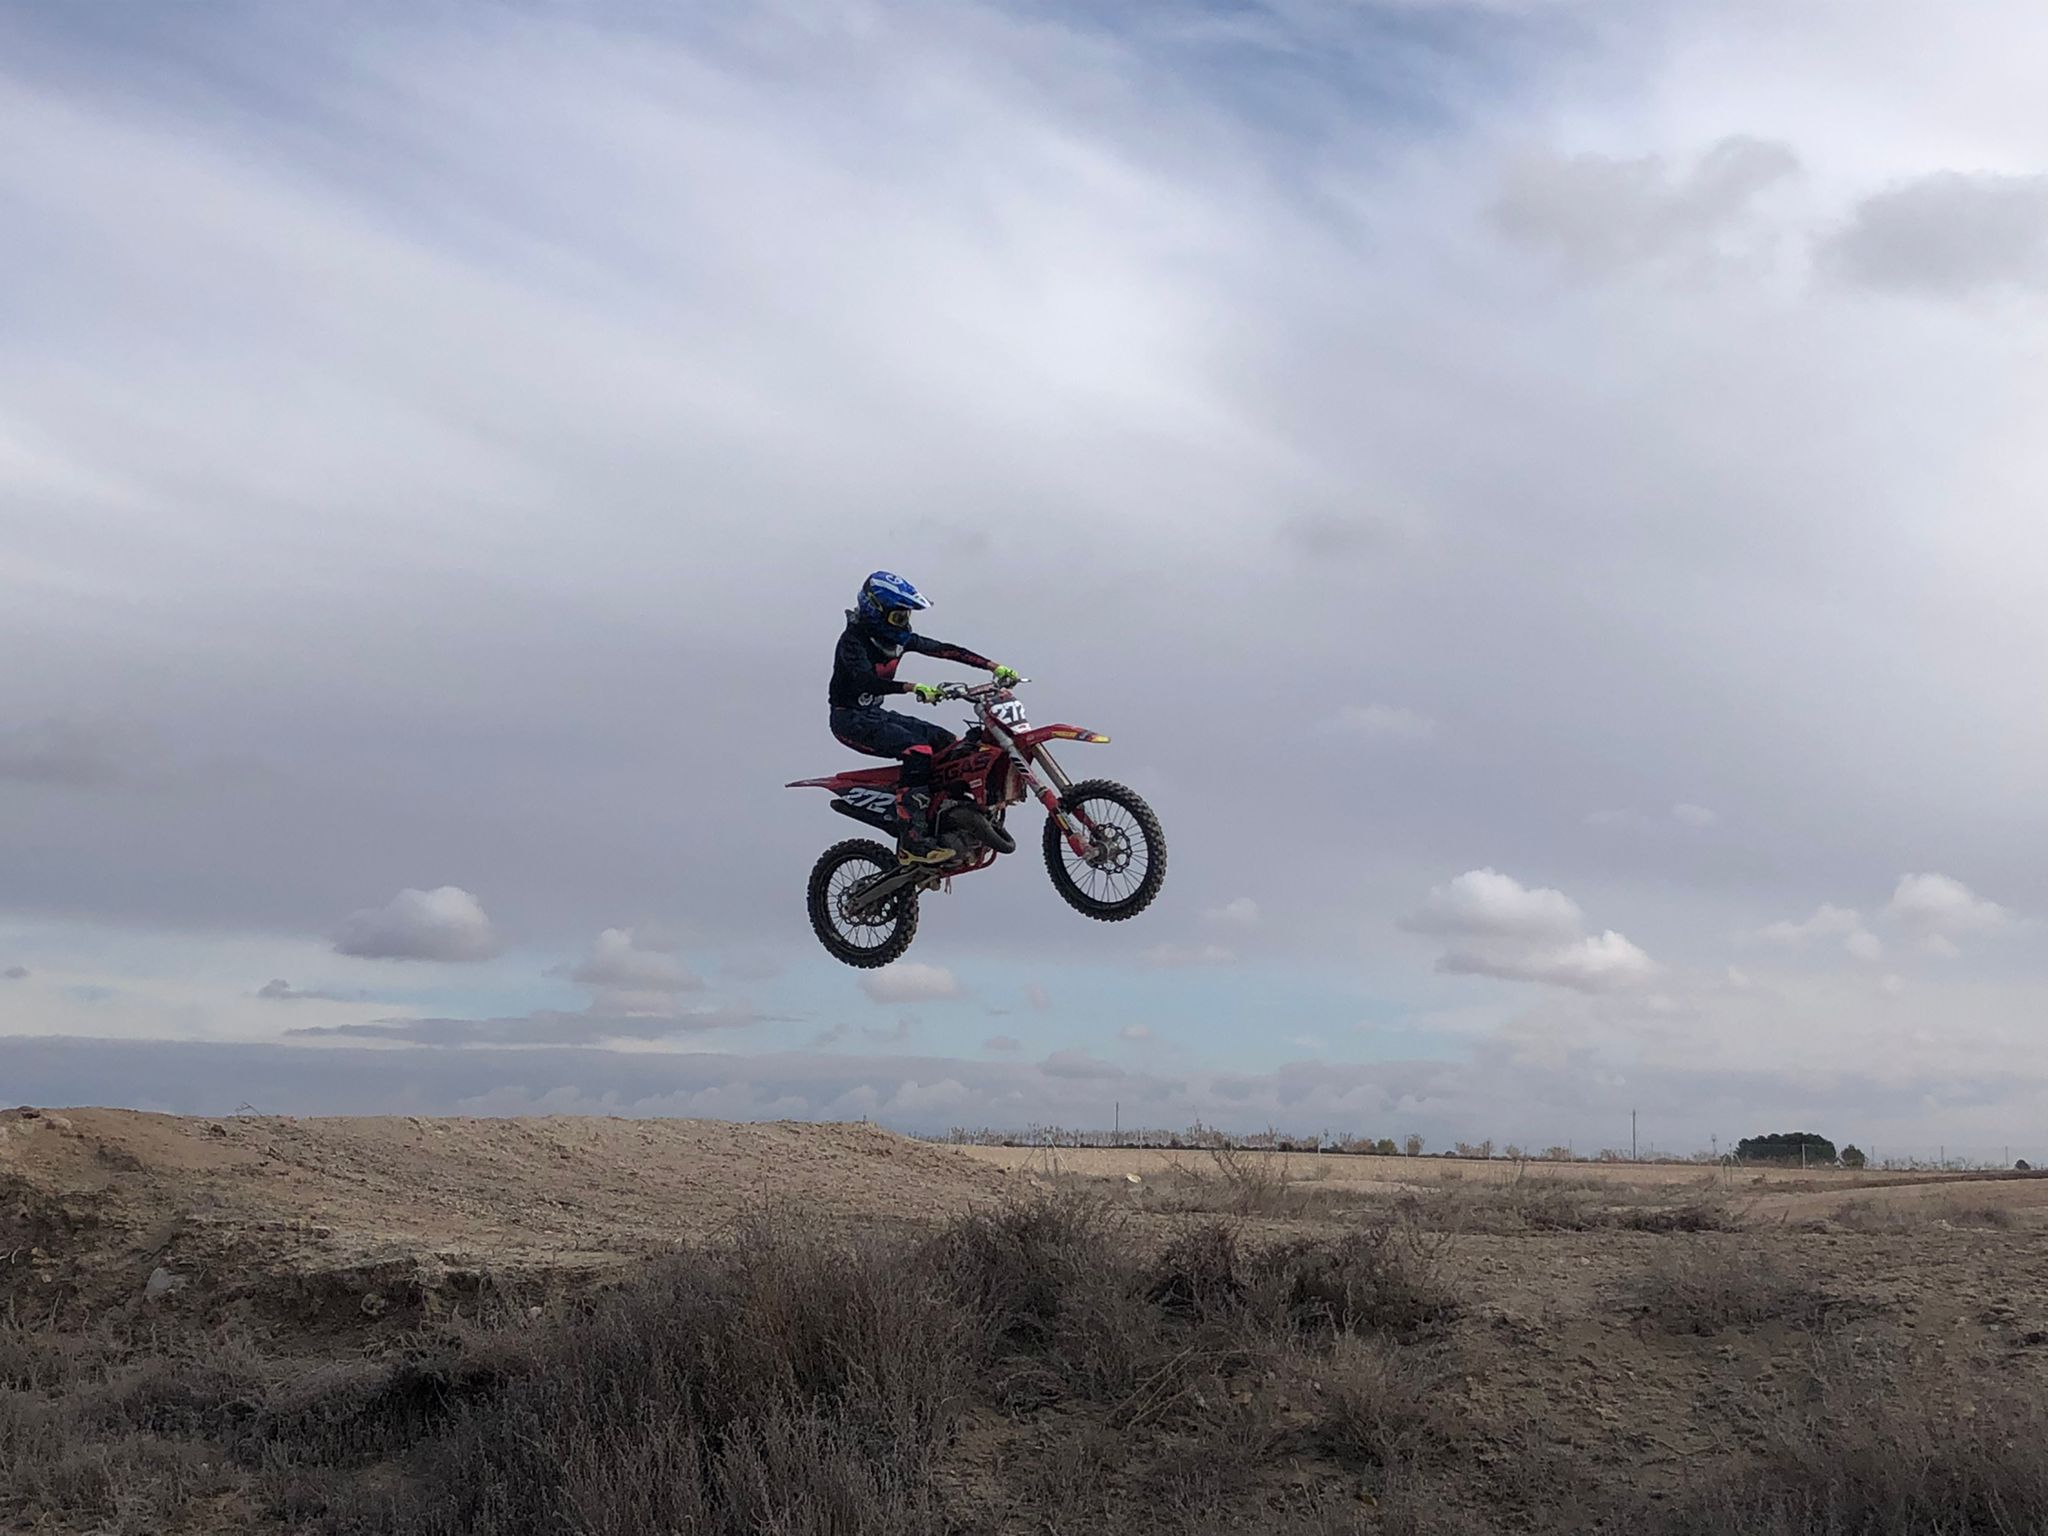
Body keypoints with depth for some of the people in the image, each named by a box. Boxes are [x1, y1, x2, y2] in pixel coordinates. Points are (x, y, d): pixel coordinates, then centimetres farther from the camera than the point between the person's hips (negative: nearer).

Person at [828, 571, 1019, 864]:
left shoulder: (898, 637, 5)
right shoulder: (854, 639, -19)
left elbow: (945, 650, 5)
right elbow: (865, 681, -36)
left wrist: (995, 667, -1)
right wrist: (912, 687, -49)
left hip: (875, 714, 9)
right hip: (850, 719, -9)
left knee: (947, 743, 0)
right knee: (918, 751, -28)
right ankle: (911, 842, -35)